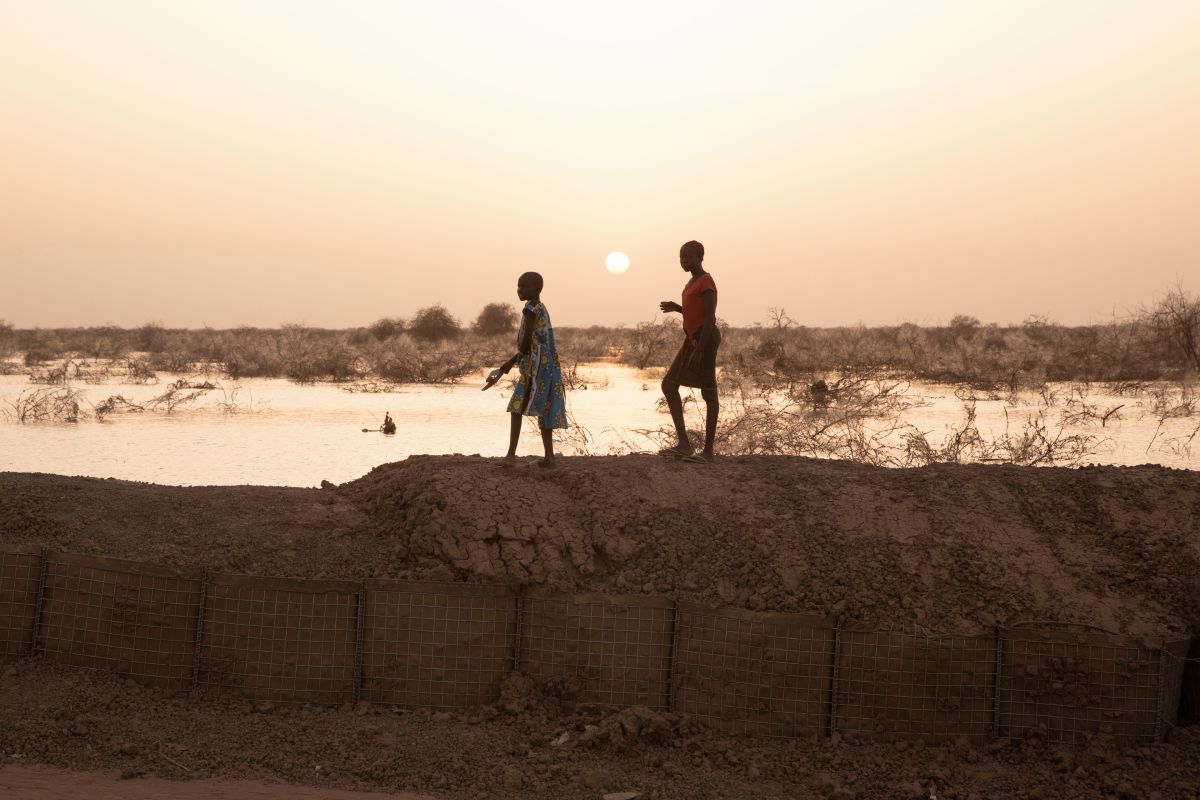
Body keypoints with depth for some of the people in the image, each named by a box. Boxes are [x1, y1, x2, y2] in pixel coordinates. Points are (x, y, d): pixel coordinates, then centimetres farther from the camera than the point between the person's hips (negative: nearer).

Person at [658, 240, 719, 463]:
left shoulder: (707, 282, -12)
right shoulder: (693, 282, 18)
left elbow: (710, 318, -19)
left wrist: (698, 350, -24)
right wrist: (676, 307, 8)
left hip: (705, 340, -10)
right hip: (691, 340, 10)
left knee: (708, 393, -3)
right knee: (669, 385, 2)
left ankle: (708, 449, 4)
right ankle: (683, 443, 0)